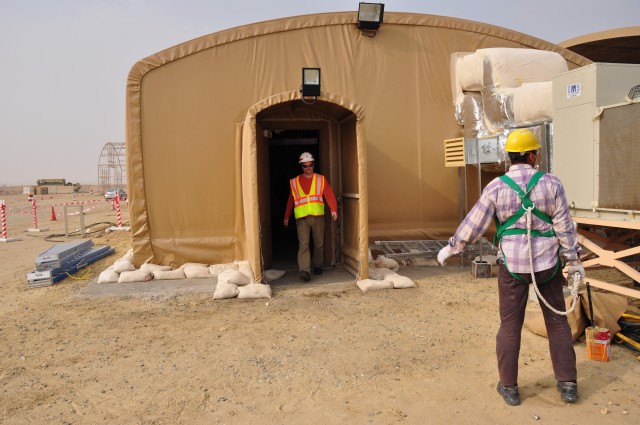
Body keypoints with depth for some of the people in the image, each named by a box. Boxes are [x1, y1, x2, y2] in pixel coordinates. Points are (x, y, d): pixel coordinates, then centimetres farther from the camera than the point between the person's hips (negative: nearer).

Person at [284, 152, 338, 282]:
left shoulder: (321, 179, 8)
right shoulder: (294, 182, 11)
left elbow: (329, 195, -3)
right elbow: (290, 200, 17)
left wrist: (333, 209, -18)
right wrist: (286, 216, 18)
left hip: (318, 217, 1)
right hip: (302, 218, -1)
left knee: (319, 244, 9)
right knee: (303, 244, -11)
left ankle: (317, 266, 25)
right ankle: (304, 270, -18)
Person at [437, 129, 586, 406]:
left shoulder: (496, 187, -8)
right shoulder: (550, 183, -6)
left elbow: (473, 225, -6)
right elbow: (564, 226, -5)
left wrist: (449, 249, 5)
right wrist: (574, 261, 5)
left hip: (513, 265, -1)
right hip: (547, 264, 1)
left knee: (510, 326, 9)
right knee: (558, 322, 16)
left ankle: (509, 388, 17)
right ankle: (568, 385, 23)